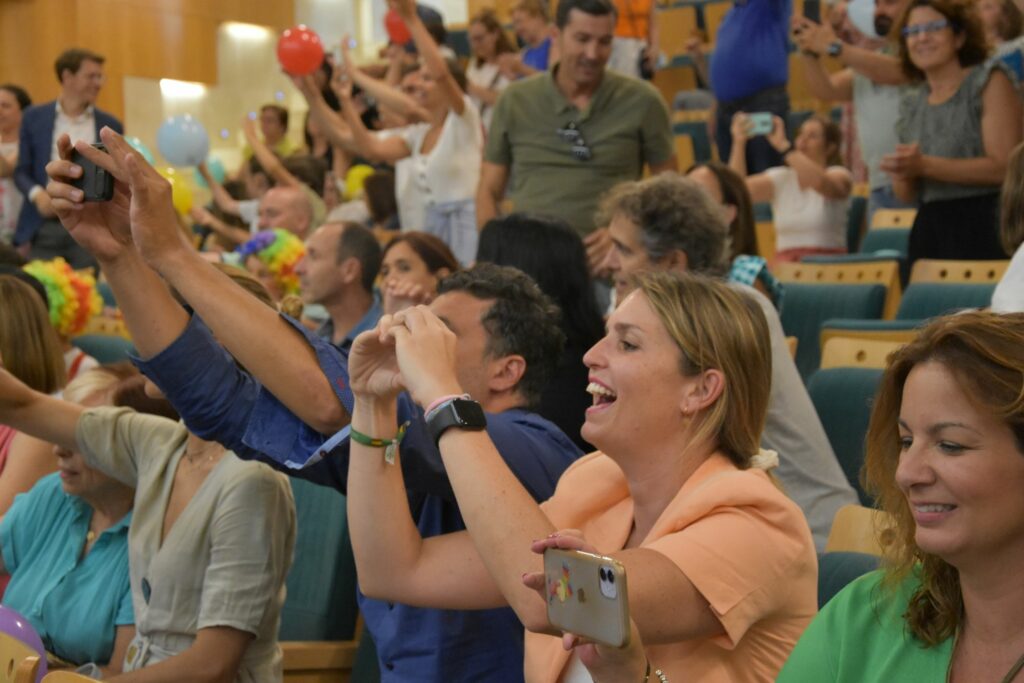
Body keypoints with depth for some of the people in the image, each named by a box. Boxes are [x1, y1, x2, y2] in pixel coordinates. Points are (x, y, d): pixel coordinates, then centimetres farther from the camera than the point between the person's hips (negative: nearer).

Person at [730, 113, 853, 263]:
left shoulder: (838, 174, 3)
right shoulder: (780, 178, 13)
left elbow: (819, 182, -23)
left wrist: (783, 145, -26)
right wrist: (739, 142, -14)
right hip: (785, 263, 3)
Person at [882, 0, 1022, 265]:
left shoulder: (989, 81, 0)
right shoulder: (911, 104, 16)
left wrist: (924, 166, -14)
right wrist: (902, 176, -4)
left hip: (985, 233, -5)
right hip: (929, 231, 5)